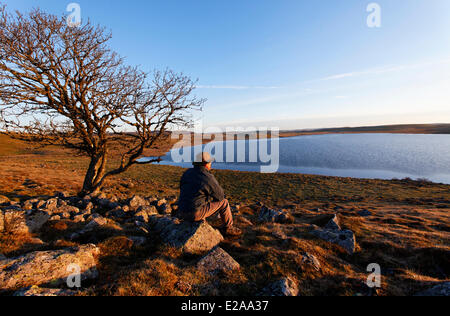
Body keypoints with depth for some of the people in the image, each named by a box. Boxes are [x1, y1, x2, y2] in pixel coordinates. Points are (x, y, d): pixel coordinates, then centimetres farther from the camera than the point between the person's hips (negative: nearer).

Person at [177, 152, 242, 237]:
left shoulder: (187, 173, 6)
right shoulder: (208, 178, -13)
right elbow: (220, 195, -3)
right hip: (196, 213, -7)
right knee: (224, 202, 5)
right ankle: (228, 228, 20)